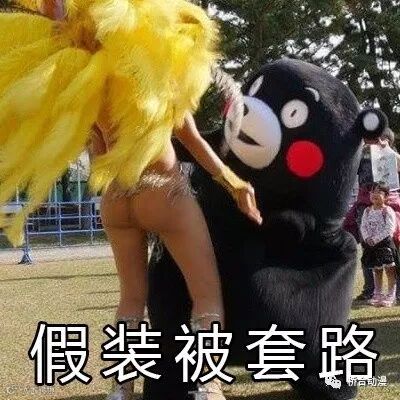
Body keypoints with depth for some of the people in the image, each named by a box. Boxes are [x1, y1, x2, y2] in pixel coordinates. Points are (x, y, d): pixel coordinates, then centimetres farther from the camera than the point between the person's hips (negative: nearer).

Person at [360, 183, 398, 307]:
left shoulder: (387, 211, -10)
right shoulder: (367, 211, 8)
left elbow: (389, 229, -17)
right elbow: (363, 226, 6)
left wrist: (376, 239, -21)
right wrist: (367, 238, -12)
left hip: (385, 242, -6)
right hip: (371, 244, 6)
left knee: (390, 269, -3)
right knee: (376, 270, 14)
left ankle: (391, 296, 3)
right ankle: (378, 294, 23)